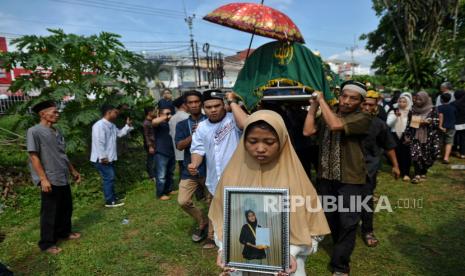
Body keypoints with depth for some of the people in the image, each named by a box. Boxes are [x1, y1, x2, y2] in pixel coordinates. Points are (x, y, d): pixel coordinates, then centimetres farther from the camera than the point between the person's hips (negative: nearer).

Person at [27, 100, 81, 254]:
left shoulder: (56, 132, 11)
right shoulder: (34, 132, -12)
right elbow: (33, 156, -15)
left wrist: (73, 171, 20)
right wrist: (43, 179, -19)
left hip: (63, 179, 8)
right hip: (50, 180, -8)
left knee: (66, 208, 18)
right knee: (49, 213, 4)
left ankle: (64, 232, 38)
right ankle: (47, 244, 19)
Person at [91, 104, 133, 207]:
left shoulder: (111, 125, 12)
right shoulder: (99, 125, -20)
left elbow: (120, 133, 25)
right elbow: (99, 142, -25)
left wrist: (128, 125, 12)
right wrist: (102, 157, -25)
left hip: (110, 158, 10)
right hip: (102, 159, -10)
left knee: (111, 178, 19)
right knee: (109, 178, -4)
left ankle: (113, 197, 33)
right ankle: (110, 201, 5)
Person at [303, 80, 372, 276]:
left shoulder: (362, 118, -11)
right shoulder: (327, 115, 8)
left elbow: (335, 125, -26)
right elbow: (307, 131, -5)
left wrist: (321, 100, -15)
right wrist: (313, 106, -5)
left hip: (350, 179, -5)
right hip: (325, 176, 6)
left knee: (347, 222, -1)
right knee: (329, 216, 20)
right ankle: (341, 246, 45)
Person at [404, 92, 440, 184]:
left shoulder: (432, 110, -3)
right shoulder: (413, 110, 3)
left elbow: (437, 123, -2)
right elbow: (409, 123, 8)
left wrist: (428, 122, -20)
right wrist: (407, 136, 4)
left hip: (428, 137, -1)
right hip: (416, 137, 1)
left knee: (426, 156, 5)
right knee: (416, 155, -9)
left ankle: (423, 173, 25)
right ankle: (417, 175, 0)